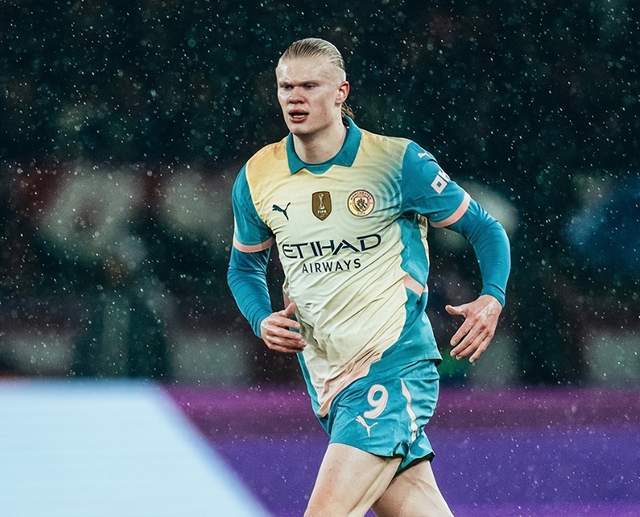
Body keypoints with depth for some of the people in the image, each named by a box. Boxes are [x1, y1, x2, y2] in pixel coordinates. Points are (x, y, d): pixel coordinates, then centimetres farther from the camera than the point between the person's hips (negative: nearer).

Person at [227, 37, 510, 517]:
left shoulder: (399, 162, -6)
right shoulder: (257, 179, 7)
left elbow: (484, 228, 3)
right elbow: (245, 266, 23)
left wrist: (492, 297, -15)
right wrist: (263, 321, 3)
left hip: (394, 368, -5)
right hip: (328, 382, 5)